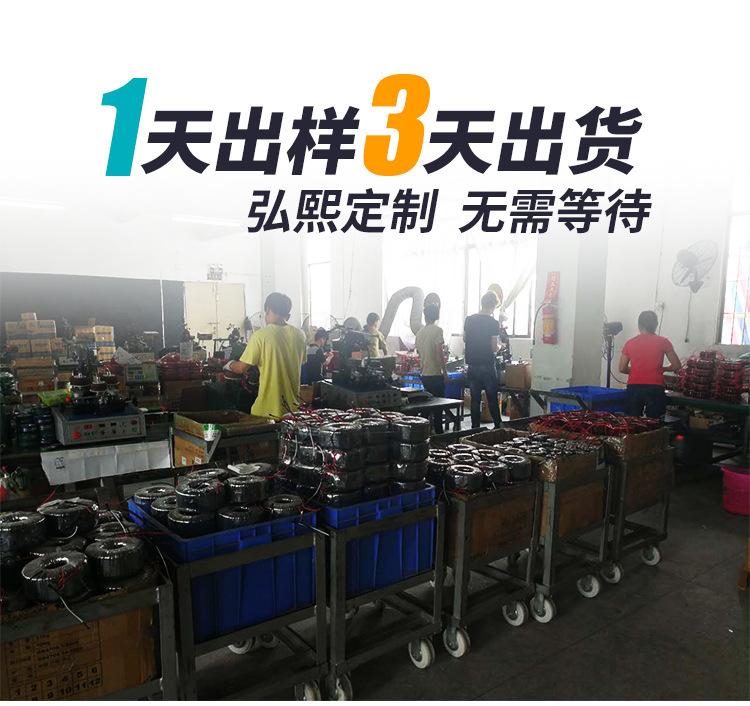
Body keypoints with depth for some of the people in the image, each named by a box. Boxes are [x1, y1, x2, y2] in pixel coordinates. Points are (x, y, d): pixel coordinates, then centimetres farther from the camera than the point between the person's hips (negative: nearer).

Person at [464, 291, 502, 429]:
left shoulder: (469, 319, 3)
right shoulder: (493, 323, -11)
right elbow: (494, 347, -11)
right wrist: (499, 346, 10)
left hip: (472, 365, 4)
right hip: (487, 366, -4)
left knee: (475, 399, 9)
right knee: (492, 398, 6)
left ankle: (475, 427, 12)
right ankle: (498, 425, 13)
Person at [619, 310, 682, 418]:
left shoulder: (630, 343, 5)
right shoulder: (663, 342, 1)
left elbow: (622, 368, 9)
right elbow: (677, 366, 5)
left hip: (634, 388, 1)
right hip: (655, 389, -1)